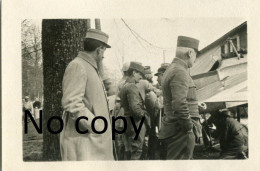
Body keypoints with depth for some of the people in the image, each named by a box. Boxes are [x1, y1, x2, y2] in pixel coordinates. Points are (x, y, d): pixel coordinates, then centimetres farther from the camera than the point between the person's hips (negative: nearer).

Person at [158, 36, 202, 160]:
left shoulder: (171, 69, 16)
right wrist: (190, 127, -17)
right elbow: (179, 105, -25)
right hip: (180, 132, -10)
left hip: (170, 130, 10)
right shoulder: (180, 72, -16)